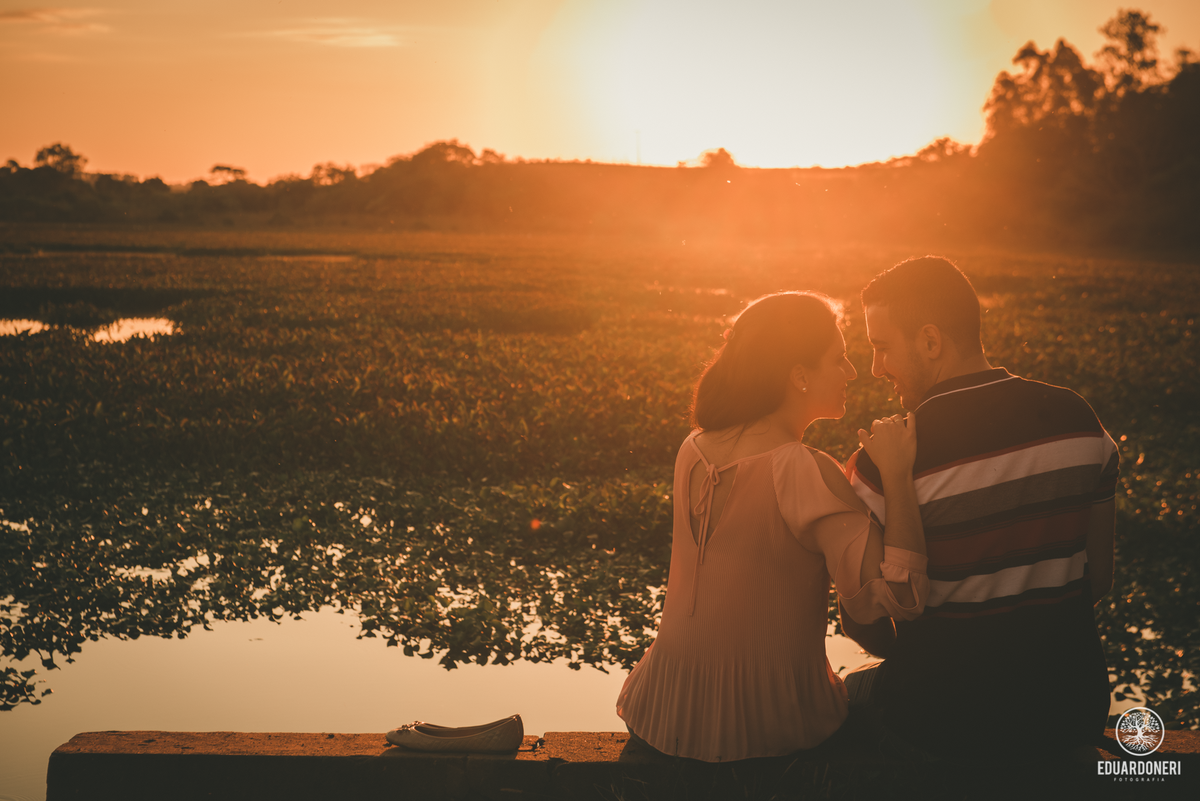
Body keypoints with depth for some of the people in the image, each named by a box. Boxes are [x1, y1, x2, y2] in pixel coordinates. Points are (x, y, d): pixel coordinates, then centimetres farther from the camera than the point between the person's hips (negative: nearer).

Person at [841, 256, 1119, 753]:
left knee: (846, 692, 25)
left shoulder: (886, 464, -22)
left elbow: (865, 627, -12)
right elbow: (1100, 578, 4)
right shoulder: (1079, 420, -7)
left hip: (945, 721, -5)